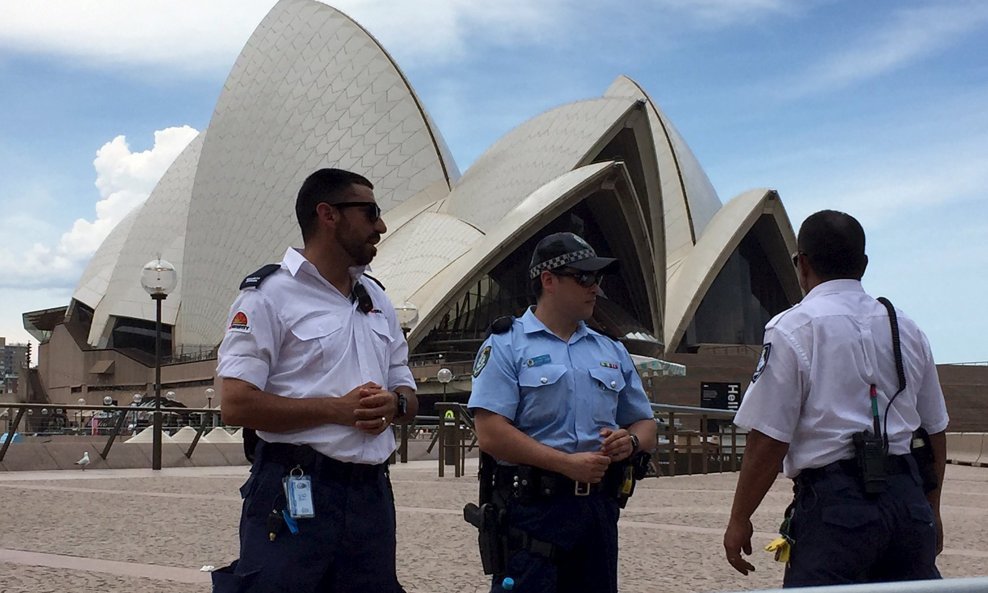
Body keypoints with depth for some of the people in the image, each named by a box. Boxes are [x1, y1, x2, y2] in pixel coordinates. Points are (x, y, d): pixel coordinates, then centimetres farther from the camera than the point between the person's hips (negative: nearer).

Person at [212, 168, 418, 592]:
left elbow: (409, 397, 20)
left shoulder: (377, 299, 17)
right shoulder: (269, 294, -6)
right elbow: (236, 406, -14)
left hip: (372, 494, 7)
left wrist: (394, 404, -4)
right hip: (294, 497, -6)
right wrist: (337, 408, -16)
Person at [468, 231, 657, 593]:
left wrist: (630, 440, -4)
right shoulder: (506, 346, -2)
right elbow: (490, 435, -13)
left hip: (599, 508, 6)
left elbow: (646, 426, 21)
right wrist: (568, 463, -18)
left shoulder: (612, 352, 17)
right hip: (531, 509, -5)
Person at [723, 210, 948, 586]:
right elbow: (935, 431, 19)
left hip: (834, 501, -6)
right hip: (909, 500, 6)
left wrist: (739, 520, 0)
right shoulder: (908, 330, 13)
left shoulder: (792, 329, -5)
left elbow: (768, 439, -9)